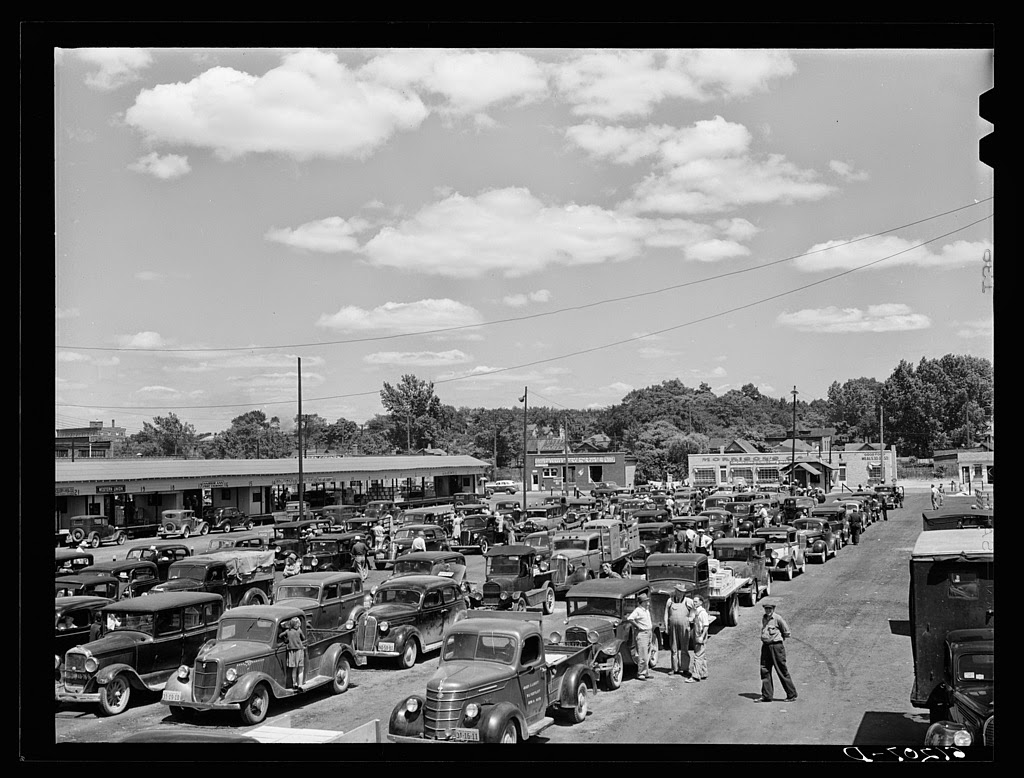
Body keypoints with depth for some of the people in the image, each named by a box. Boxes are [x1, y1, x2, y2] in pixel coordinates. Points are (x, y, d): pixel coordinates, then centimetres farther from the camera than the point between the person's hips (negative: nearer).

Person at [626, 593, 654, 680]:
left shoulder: (647, 610, 15)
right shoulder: (638, 610, -13)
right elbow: (629, 618, -27)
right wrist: (637, 626, -18)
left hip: (649, 633, 9)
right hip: (641, 634, -9)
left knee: (647, 656, 12)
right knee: (643, 656, -9)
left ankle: (644, 672, 20)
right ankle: (641, 674, -3)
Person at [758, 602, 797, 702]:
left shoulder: (777, 618, -10)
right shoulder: (764, 618, 12)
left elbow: (786, 632, -5)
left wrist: (780, 637, 5)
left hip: (776, 646, -7)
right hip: (765, 646, 7)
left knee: (782, 671, -1)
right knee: (764, 670, 3)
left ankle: (791, 695, 10)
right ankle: (767, 696, 7)